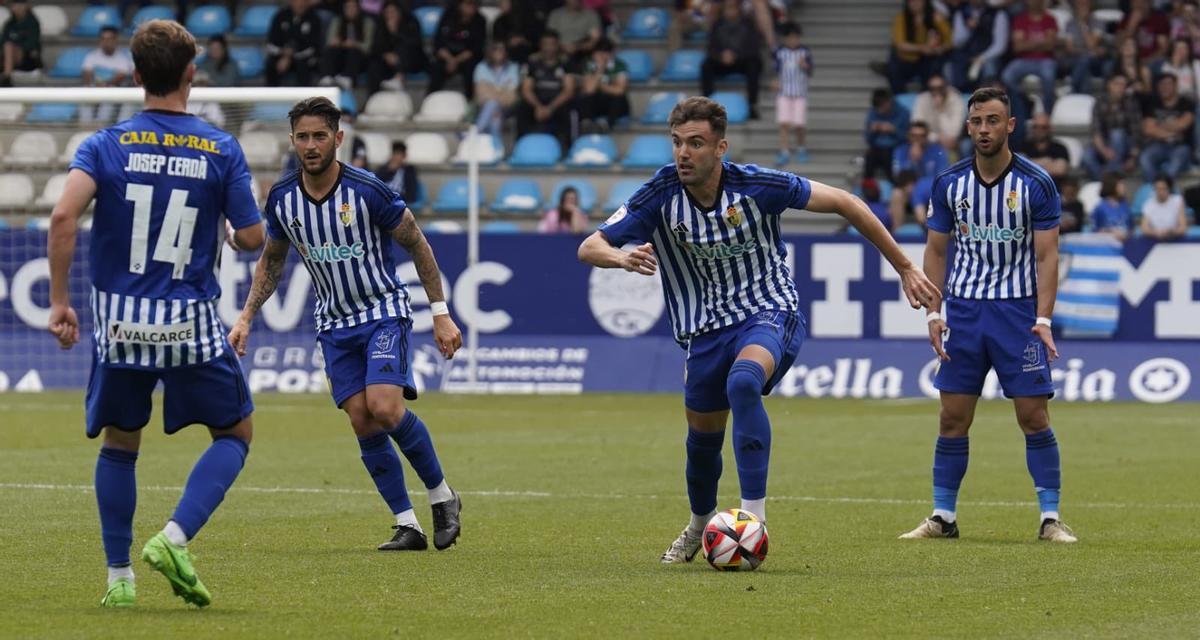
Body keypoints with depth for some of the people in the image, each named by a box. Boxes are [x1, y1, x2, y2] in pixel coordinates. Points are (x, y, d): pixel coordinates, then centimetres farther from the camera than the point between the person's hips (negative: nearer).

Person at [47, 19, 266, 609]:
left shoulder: (106, 145, -2)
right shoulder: (222, 150, -3)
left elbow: (63, 216, -15)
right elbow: (252, 237, -2)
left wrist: (59, 301, -9)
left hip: (119, 323, 2)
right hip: (192, 323, -2)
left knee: (119, 445, 19)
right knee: (235, 433, 15)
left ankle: (118, 577, 16)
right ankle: (175, 538, -7)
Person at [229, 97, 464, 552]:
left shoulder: (368, 191, -18)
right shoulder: (281, 198, -4)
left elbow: (417, 245, -7)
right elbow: (272, 260, 14)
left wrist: (441, 314, -7)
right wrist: (246, 318, 7)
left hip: (384, 313, -5)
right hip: (334, 323, 5)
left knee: (385, 408, -22)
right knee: (362, 423, -5)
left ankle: (441, 496, -1)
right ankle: (408, 526, 1)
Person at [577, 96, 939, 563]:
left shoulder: (756, 186, -18)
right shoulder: (660, 196, -12)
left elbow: (844, 204, -8)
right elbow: (589, 248, -11)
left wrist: (905, 268, -4)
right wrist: (622, 258, -37)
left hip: (771, 314, -4)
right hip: (707, 327, 4)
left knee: (743, 383, -35)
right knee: (703, 437, 12)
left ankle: (754, 516, -33)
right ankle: (700, 524, 45)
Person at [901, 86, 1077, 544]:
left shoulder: (1037, 184, -6)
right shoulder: (949, 183, 2)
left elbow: (1047, 256, -5)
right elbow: (936, 250, 9)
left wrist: (1043, 320, -14)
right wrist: (934, 313, -1)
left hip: (1018, 309, -3)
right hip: (964, 308, 3)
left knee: (1034, 416, -6)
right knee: (953, 417, 1)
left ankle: (1051, 518, 1)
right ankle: (943, 516, 10)